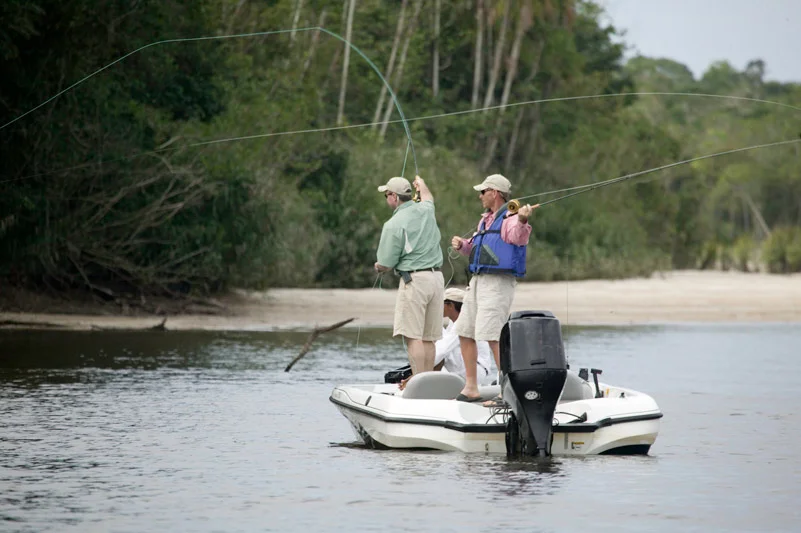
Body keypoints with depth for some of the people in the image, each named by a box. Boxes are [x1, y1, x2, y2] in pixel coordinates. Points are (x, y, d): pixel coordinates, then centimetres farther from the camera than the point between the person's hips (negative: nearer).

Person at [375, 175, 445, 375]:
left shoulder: (394, 225, -11)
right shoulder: (425, 210, 9)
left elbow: (385, 264, -8)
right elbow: (428, 198, 38)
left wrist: (378, 267, 16)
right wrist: (421, 185, 59)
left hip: (414, 280, -7)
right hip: (437, 277, 7)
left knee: (413, 336, -9)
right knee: (428, 338, 8)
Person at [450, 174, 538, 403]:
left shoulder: (510, 218, -10)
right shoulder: (486, 220, 21)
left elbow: (519, 236, -32)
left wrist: (522, 221, -54)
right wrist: (462, 245, 10)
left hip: (498, 282, -10)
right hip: (478, 281, 10)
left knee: (493, 336, -17)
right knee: (465, 332, 12)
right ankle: (471, 388, 20)